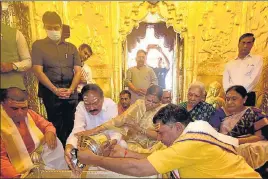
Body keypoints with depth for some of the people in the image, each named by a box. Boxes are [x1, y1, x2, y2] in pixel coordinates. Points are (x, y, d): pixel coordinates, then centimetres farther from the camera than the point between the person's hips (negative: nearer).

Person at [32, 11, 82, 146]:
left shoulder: (71, 47, 13)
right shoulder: (38, 45, 6)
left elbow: (78, 71, 5)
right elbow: (38, 71, -4)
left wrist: (71, 89, -11)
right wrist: (55, 90, -15)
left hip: (70, 91, 3)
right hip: (51, 91, -2)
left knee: (70, 123, 7)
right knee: (55, 124, 4)